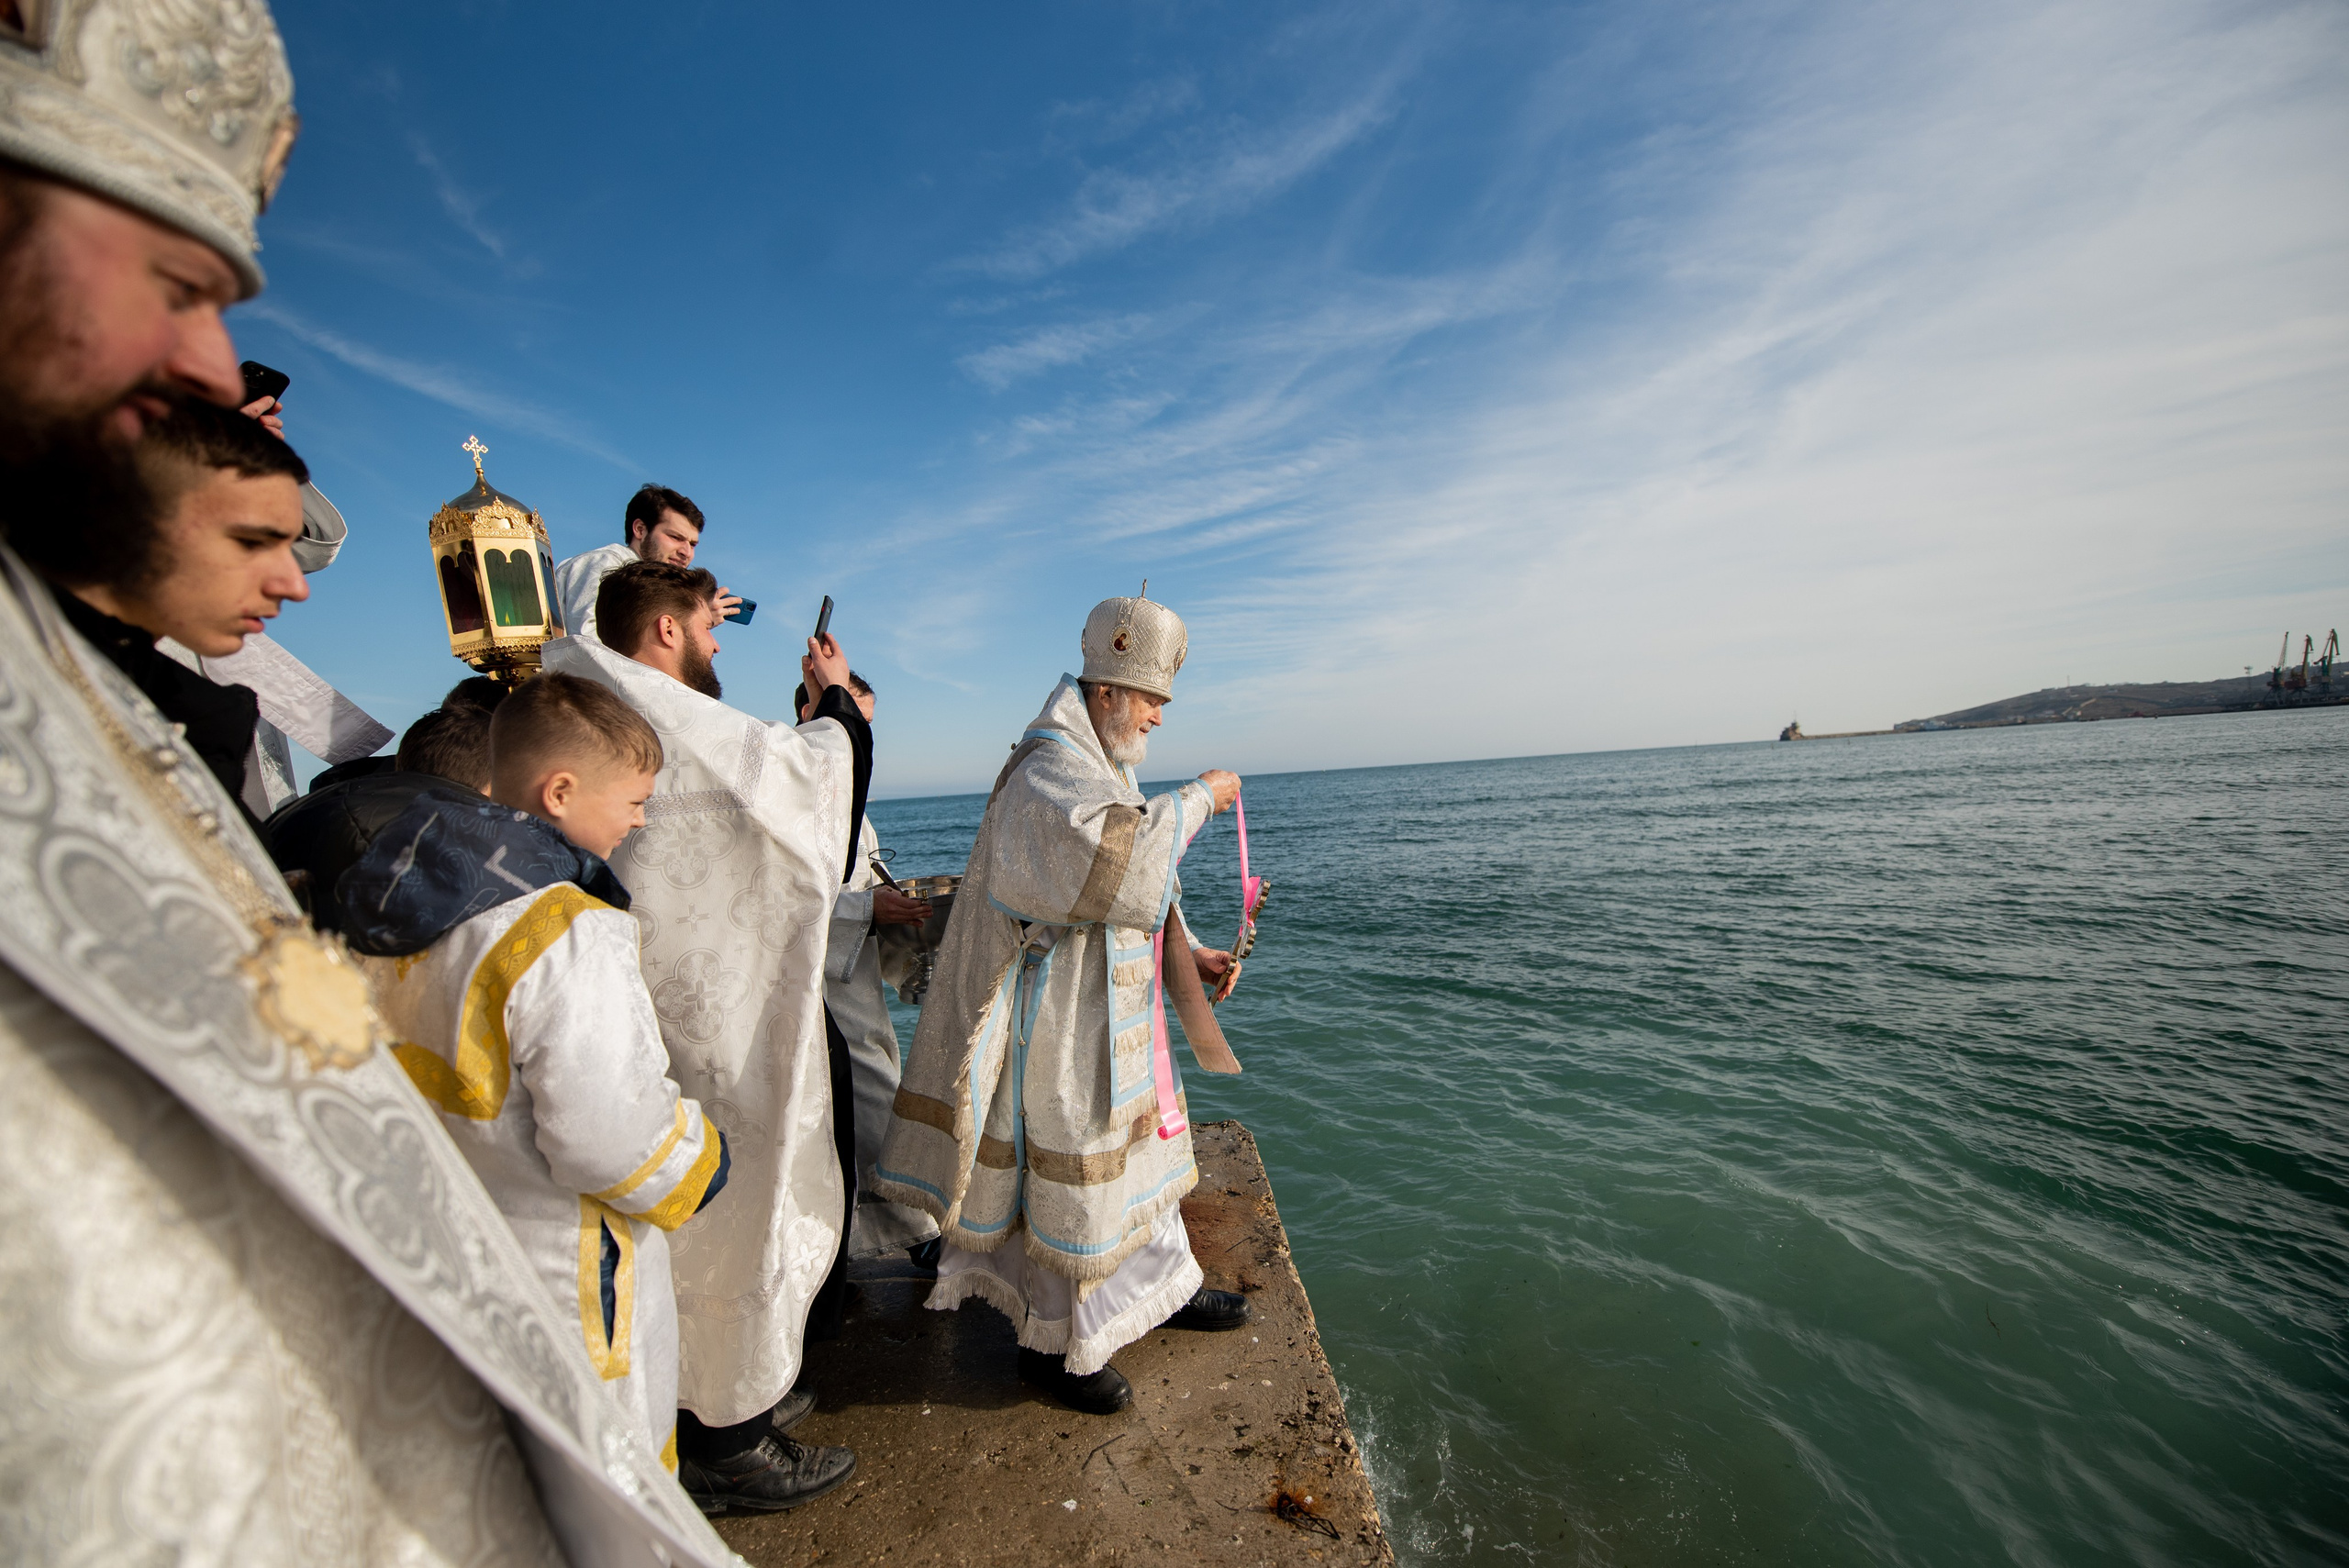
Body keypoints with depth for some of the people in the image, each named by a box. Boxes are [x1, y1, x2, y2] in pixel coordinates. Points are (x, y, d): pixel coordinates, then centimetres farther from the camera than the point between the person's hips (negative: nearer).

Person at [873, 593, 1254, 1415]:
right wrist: (1197, 797, -25)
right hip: (1065, 1012, -10)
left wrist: (1189, 952, 8)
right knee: (1072, 1170, 6)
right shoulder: (1049, 771, -21)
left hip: (1117, 1008, 10)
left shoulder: (1103, 767, 12)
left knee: (1141, 1138, 22)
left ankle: (1163, 1284, 44)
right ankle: (1056, 1343, 29)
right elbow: (1120, 862, -39)